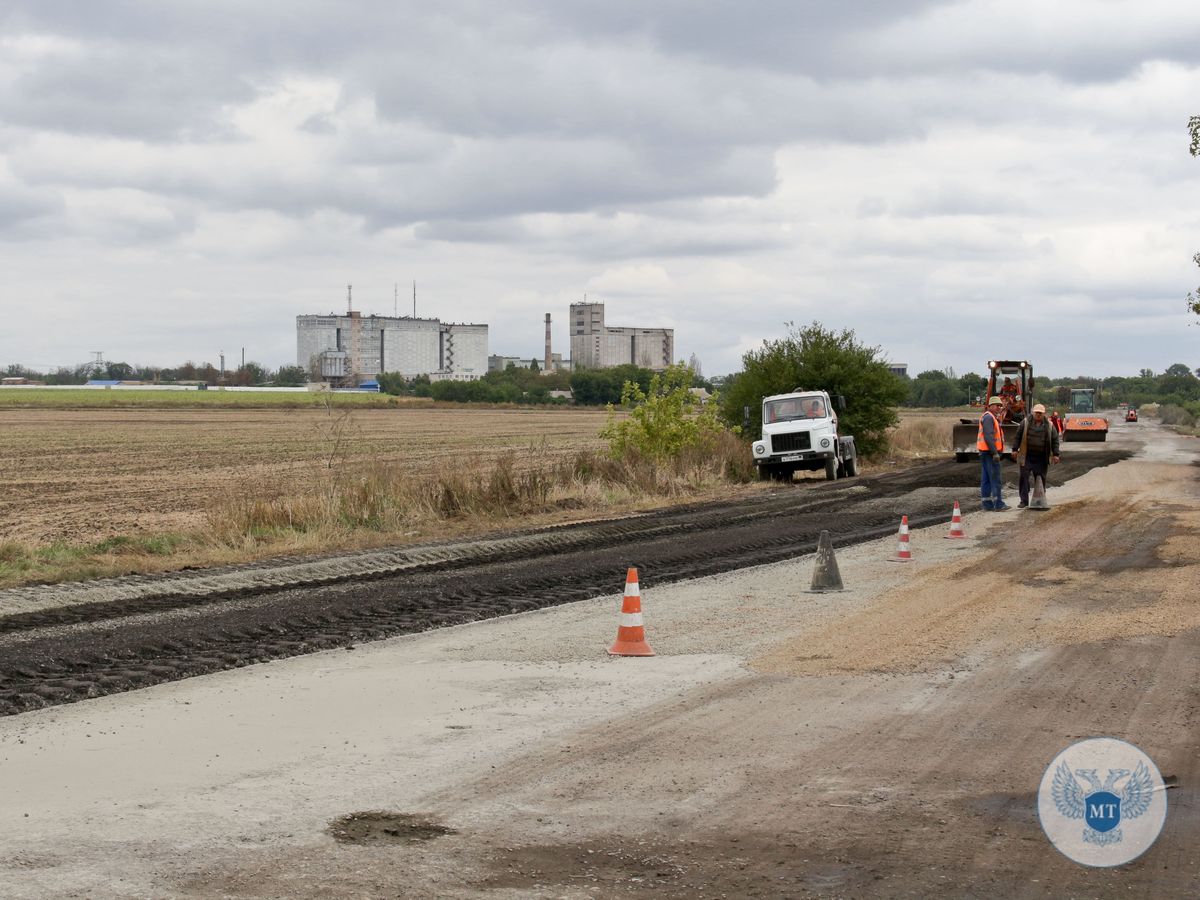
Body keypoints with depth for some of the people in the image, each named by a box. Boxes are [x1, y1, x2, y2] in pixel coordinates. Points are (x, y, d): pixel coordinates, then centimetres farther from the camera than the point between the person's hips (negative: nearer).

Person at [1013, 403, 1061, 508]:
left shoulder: (1049, 426, 4)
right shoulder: (1025, 423, 2)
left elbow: (1055, 440, 7)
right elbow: (1018, 436, 5)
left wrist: (1055, 454, 1)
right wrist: (1015, 449, -1)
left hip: (1041, 458, 1)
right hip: (1027, 456, -1)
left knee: (1041, 479, 4)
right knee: (1024, 477, -5)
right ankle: (1024, 501, -1)